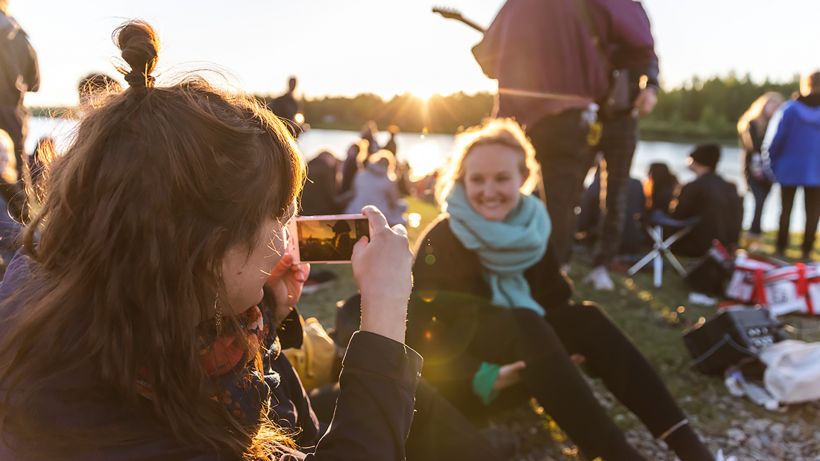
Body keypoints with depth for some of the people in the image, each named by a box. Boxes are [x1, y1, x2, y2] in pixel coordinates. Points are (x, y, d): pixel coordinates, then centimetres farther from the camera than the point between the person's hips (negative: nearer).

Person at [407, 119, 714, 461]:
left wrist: (566, 348, -20)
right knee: (522, 325, -34)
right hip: (455, 378, -5)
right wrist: (480, 376, -33)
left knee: (585, 318, -20)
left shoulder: (530, 230, 1)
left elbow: (555, 302, 1)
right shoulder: (440, 242, -16)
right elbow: (422, 333, -20)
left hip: (517, 362, 6)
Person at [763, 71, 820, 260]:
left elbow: (775, 139, -9)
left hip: (789, 168, 0)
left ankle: (781, 247, 14)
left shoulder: (789, 109, -9)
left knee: (785, 209, 12)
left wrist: (771, 160, 4)